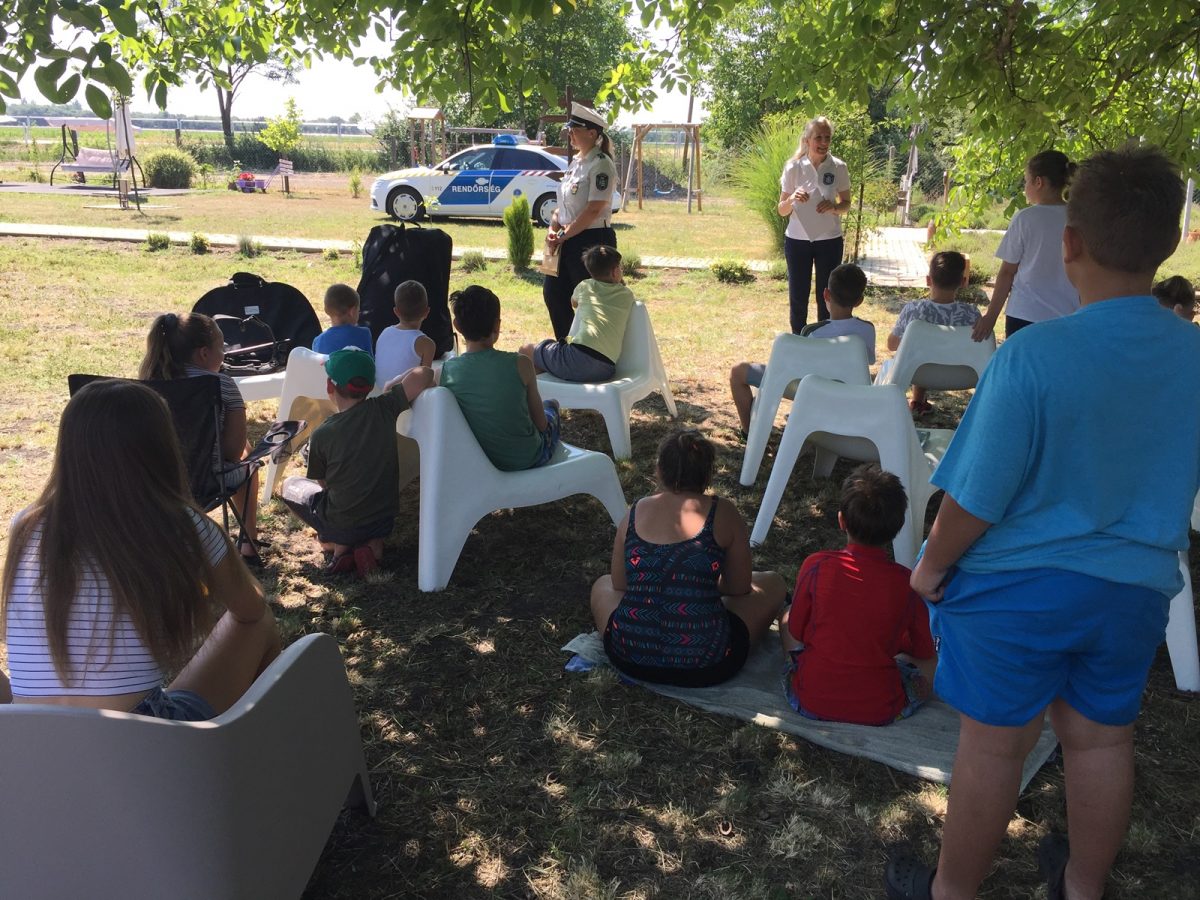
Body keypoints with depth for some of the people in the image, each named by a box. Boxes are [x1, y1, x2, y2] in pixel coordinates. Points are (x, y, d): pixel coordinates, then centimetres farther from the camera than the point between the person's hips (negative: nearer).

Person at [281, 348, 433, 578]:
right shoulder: (384, 409, -15)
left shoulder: (322, 434, -17)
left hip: (341, 526, -3)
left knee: (290, 485, 22)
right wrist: (392, 384, 0)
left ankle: (339, 544, 5)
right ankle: (373, 544, 7)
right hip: (385, 521, 3)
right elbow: (425, 373, -17)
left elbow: (323, 483, -3)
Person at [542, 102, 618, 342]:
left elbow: (594, 209, -21)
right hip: (569, 240, 9)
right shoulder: (575, 162, 14)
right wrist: (553, 229, 1)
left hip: (593, 239, -9)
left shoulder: (601, 165, -13)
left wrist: (564, 235, -16)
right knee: (552, 292, 12)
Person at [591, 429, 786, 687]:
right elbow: (739, 588, 4)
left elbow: (619, 585, 12)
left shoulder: (635, 511, 4)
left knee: (602, 585, 34)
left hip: (630, 659, 2)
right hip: (704, 666, -2)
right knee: (772, 583, 21)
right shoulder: (722, 513, -4)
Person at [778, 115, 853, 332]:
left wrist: (834, 207, -15)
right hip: (797, 240, 0)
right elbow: (782, 210, 0)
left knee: (826, 297, 6)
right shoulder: (793, 167, -5)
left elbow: (846, 205, 7)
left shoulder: (838, 167, -4)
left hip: (830, 241, 0)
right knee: (798, 297, 5)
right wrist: (792, 199, -22)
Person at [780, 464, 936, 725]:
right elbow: (926, 657, -1)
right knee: (929, 670, 25)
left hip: (811, 703, 0)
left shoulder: (817, 566, -15)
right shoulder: (907, 582, -13)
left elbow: (795, 637, -3)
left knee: (786, 617, 21)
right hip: (880, 713, 0)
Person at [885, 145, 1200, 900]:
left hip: (1020, 588, -5)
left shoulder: (1034, 355, -26)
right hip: (1136, 587, 5)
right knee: (1103, 741, 22)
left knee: (993, 747, 12)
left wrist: (933, 564, -4)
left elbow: (977, 497, -21)